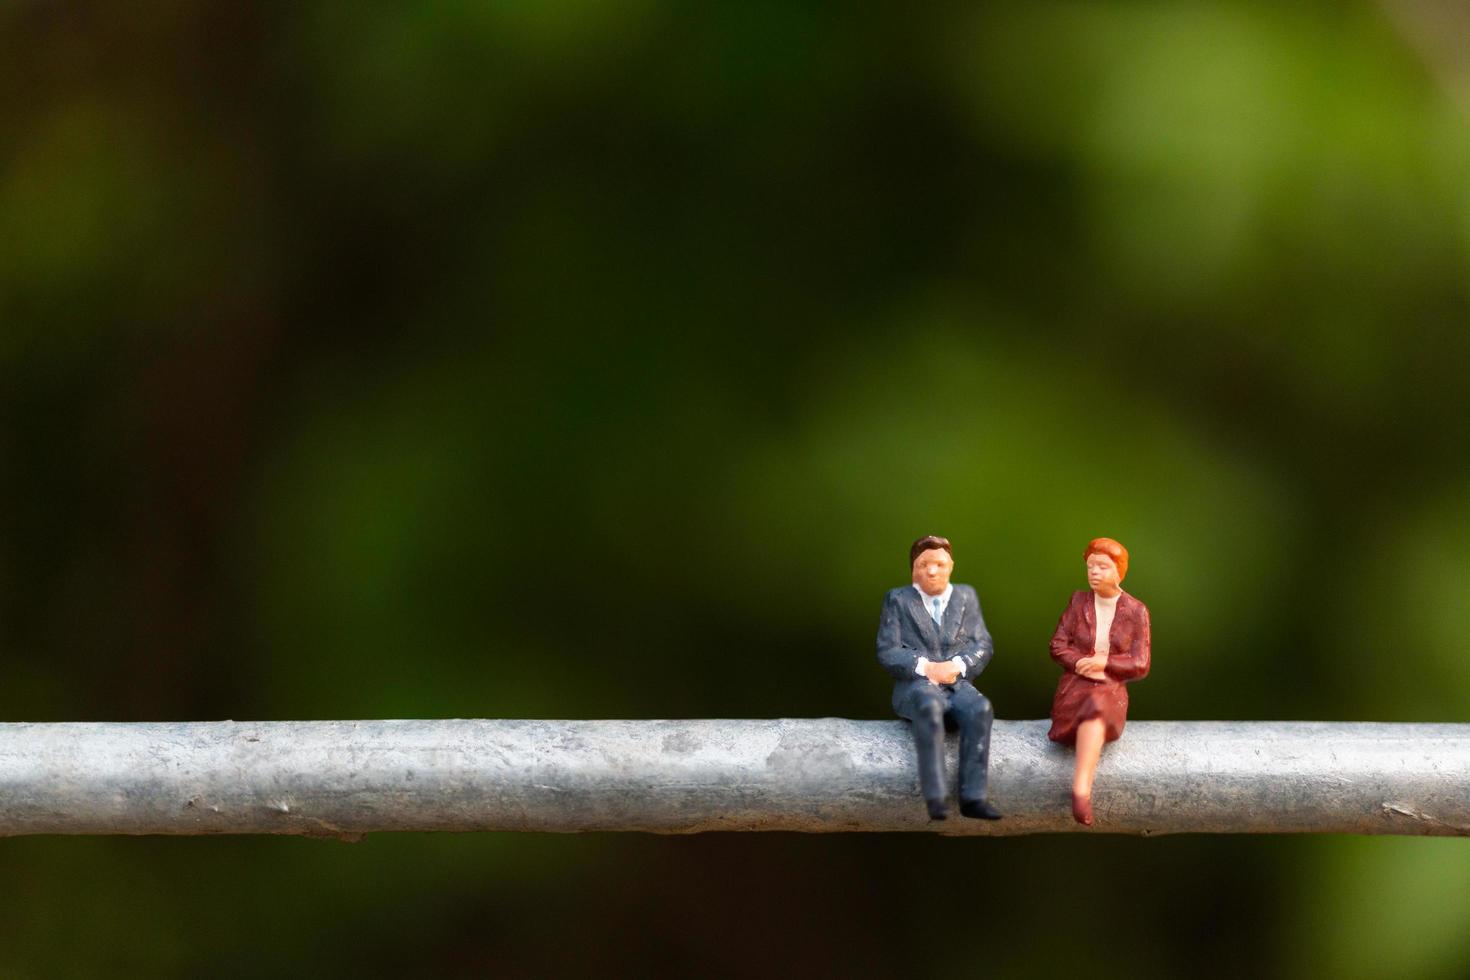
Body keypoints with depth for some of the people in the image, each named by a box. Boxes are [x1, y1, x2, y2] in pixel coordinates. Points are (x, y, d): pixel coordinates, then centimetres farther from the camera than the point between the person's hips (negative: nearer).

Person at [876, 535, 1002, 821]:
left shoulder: (966, 597, 19)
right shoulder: (897, 599, 12)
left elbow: (983, 645, 10)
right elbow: (887, 651, 2)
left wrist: (957, 665, -11)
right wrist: (925, 667, -14)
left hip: (958, 683, 3)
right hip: (914, 685, -2)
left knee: (980, 708, -33)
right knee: (929, 705, -39)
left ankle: (973, 797, -35)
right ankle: (935, 799, -44)